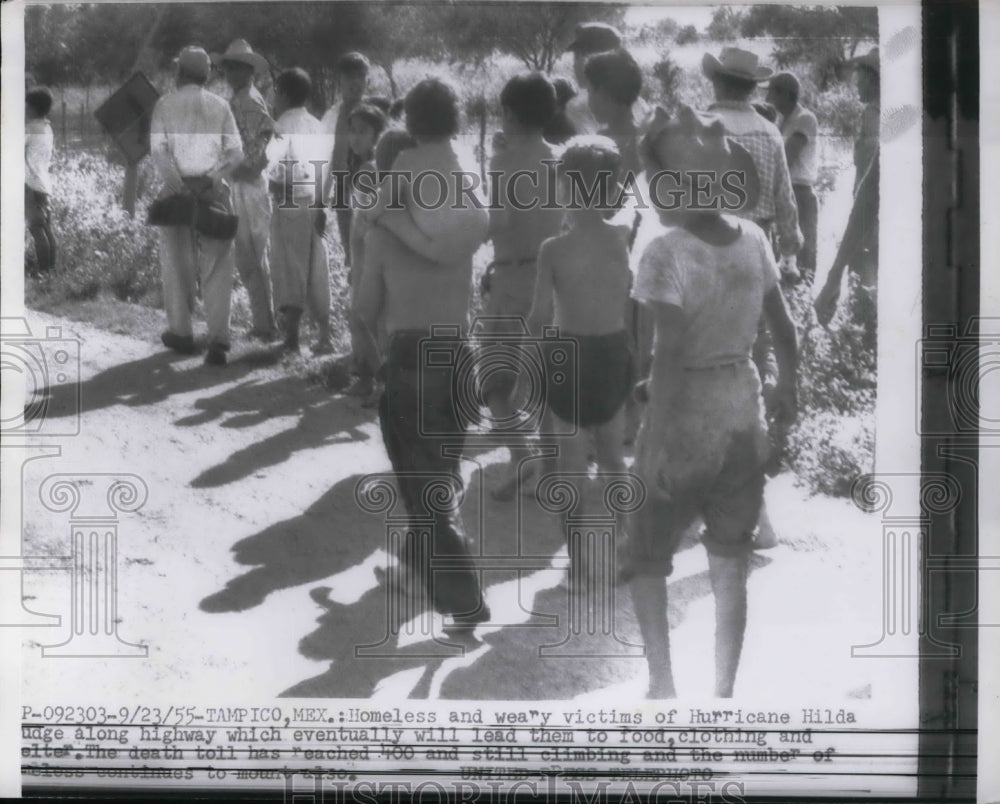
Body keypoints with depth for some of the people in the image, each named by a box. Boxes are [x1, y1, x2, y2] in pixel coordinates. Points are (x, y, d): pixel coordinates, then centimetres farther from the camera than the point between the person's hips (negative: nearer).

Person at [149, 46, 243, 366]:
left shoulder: (165, 105, 3)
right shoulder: (220, 106, 7)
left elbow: (158, 150, -8)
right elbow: (236, 151, -2)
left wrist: (178, 185, -12)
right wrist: (212, 179, -9)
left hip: (177, 187, 0)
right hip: (213, 188, 1)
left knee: (177, 261, 11)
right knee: (217, 267, -1)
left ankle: (181, 332, 16)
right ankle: (218, 338, -11)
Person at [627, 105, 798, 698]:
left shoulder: (667, 253, -18)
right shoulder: (754, 239, -1)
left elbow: (671, 353, -22)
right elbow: (786, 330, 7)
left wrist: (659, 439, -18)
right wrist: (788, 388, 23)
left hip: (690, 415, -5)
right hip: (745, 412, 5)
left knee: (646, 559, 13)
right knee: (731, 564, 13)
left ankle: (663, 686, 9)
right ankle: (723, 692, 18)